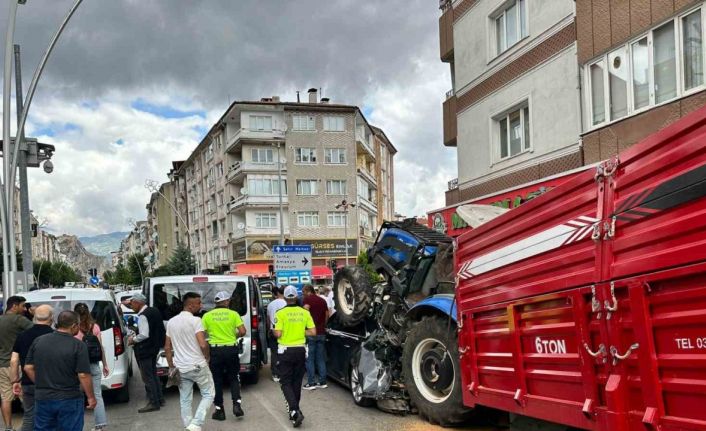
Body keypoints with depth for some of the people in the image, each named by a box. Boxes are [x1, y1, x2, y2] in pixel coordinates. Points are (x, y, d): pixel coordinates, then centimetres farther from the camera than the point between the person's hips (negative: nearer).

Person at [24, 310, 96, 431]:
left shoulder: (38, 341, 0)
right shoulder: (78, 345, -14)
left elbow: (28, 368, 6)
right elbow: (83, 375, -16)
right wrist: (91, 397, -5)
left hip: (42, 398, 4)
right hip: (69, 400, -4)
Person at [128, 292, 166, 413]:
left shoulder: (143, 316, -20)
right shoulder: (154, 311, 8)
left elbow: (144, 335, -26)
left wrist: (133, 339, -9)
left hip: (145, 350, -10)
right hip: (154, 347, 10)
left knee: (147, 377, -2)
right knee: (153, 374, 19)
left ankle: (153, 403, 2)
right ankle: (159, 399, 26)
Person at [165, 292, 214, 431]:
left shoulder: (171, 322, 8)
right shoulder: (195, 320, -13)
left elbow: (167, 348, 12)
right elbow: (203, 345, -21)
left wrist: (171, 367, 18)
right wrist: (207, 357, -2)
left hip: (181, 368, 6)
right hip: (198, 366, -6)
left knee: (185, 401, 14)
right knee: (208, 395, 8)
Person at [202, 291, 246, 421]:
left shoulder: (207, 316, -1)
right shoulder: (233, 314, -3)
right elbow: (242, 331, -8)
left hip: (215, 350, 0)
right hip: (231, 349, 0)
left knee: (217, 381, 11)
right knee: (234, 378, 15)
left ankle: (219, 410, 15)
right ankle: (237, 405, 1)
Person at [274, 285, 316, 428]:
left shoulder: (281, 313, -11)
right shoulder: (305, 312, -1)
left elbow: (278, 334, -16)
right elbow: (313, 332, -3)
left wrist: (274, 331, 6)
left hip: (286, 351, -3)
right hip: (300, 350, 3)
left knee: (286, 382, 3)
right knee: (296, 382, 17)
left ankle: (295, 411, -14)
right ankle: (294, 409, 27)